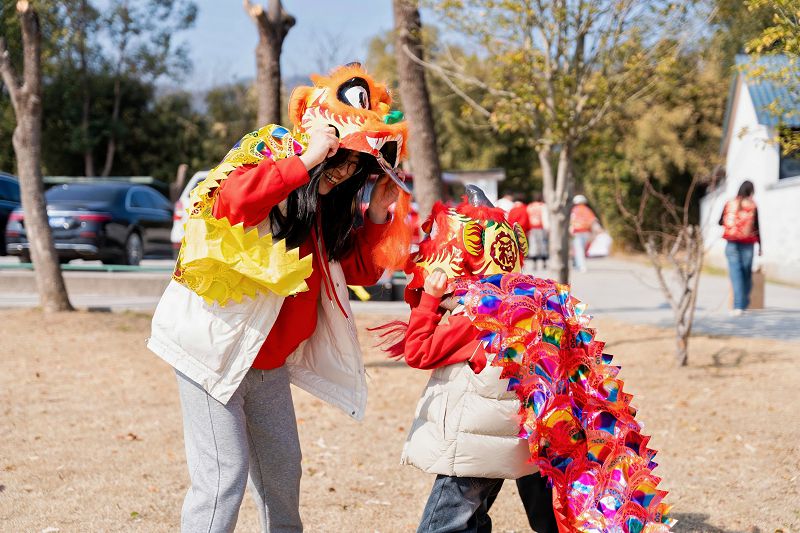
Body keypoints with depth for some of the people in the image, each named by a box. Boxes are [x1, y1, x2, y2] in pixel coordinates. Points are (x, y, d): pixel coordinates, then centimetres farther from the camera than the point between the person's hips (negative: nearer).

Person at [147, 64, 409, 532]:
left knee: (282, 469, 15)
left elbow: (360, 270, 13)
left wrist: (376, 216, 0)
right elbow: (231, 200, -37)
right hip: (215, 347, -8)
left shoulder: (327, 203, 8)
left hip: (268, 357, 8)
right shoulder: (268, 158, -13)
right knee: (223, 476, -11)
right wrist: (304, 162, -32)